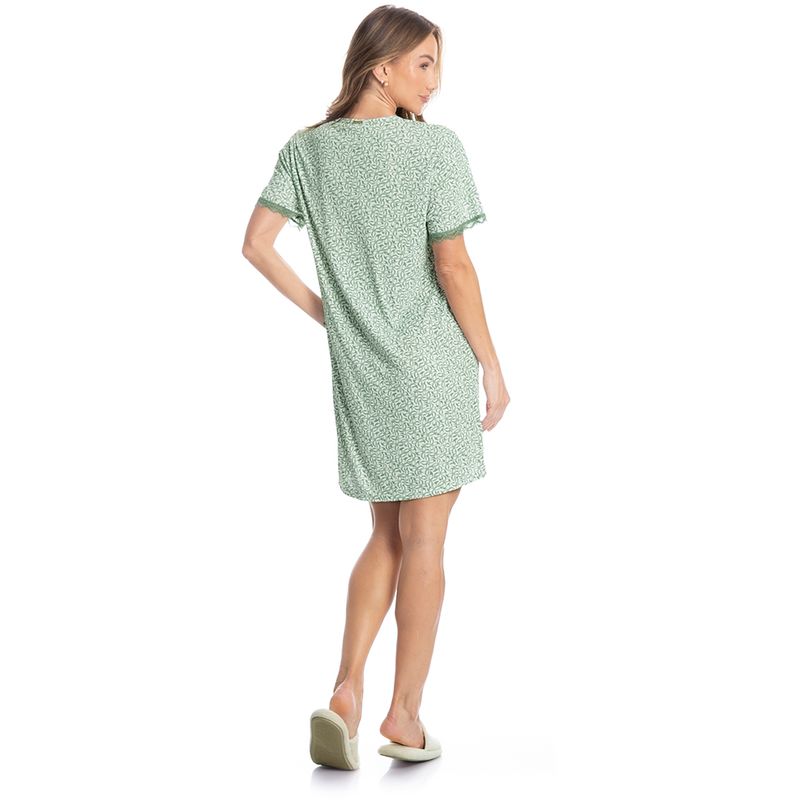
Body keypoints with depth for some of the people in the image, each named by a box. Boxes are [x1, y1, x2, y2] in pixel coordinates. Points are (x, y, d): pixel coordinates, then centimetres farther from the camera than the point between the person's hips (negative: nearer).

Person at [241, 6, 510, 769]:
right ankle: (404, 713, 11)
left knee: (388, 536, 17)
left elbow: (255, 241, -2)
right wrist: (491, 363, -5)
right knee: (423, 540, 5)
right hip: (434, 363, -5)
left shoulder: (307, 148, 3)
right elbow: (453, 266, -13)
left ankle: (345, 692, 3)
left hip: (359, 368, 5)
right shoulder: (435, 146, -11)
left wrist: (320, 310, 8)